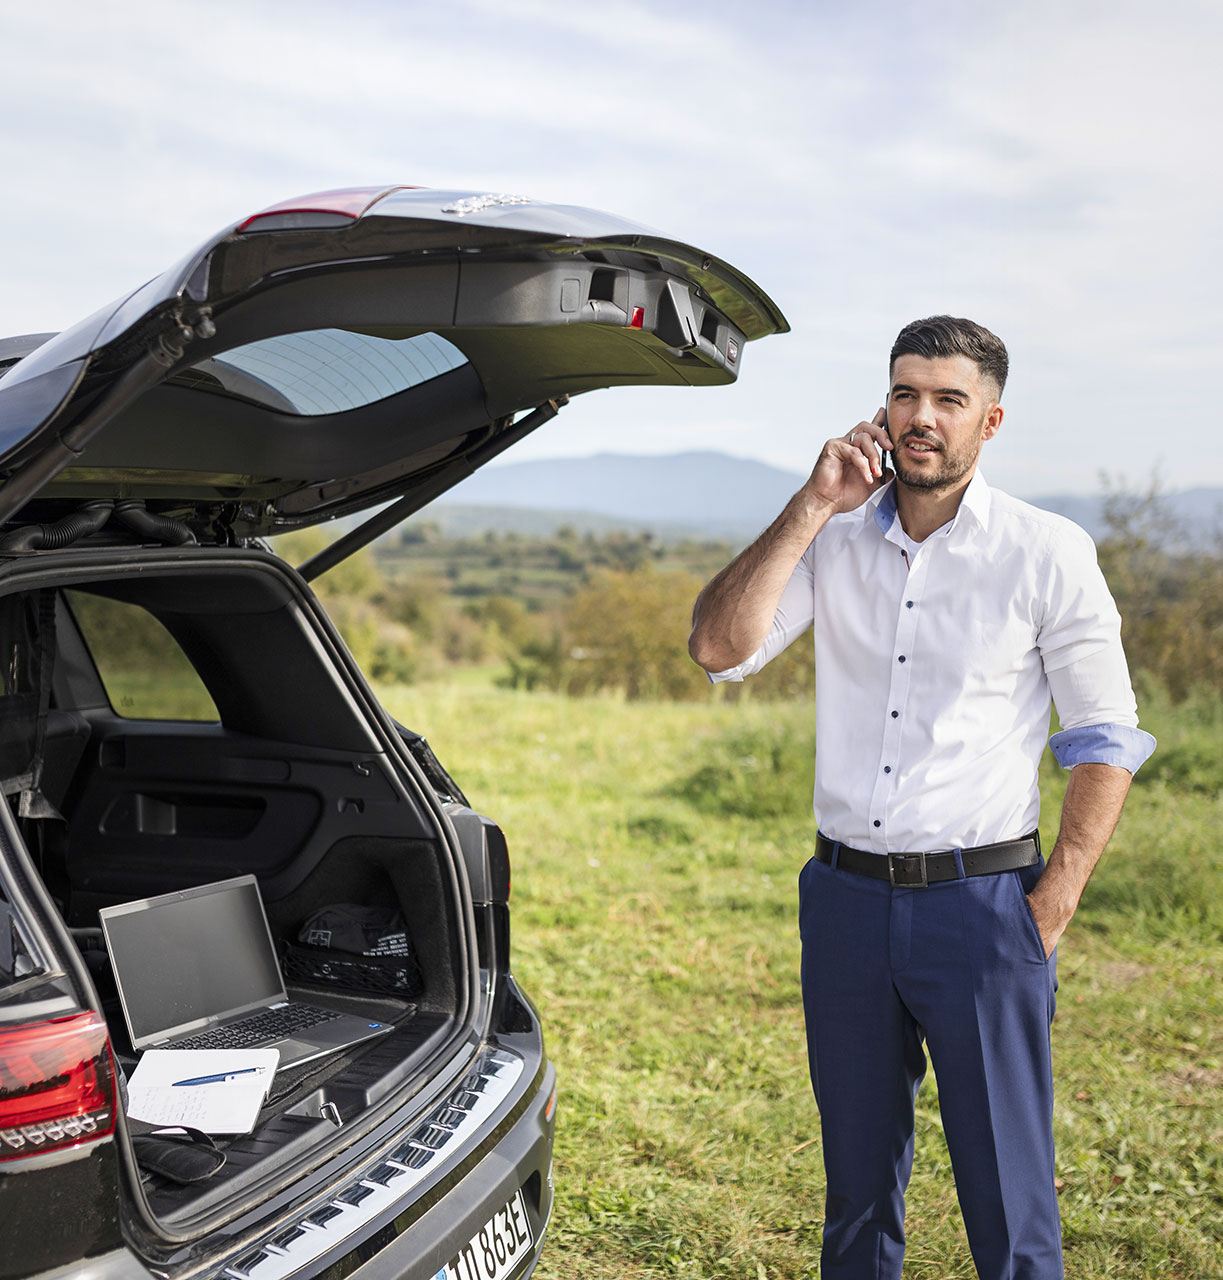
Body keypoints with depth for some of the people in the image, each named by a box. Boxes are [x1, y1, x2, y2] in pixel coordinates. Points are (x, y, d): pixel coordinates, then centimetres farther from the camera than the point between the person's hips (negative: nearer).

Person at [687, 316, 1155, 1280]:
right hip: (845, 898, 3)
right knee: (857, 1179, 17)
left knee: (1009, 1194, 5)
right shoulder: (834, 541, 5)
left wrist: (1054, 903, -8)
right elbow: (719, 648, -8)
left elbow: (1107, 740, -1)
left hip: (981, 902, -3)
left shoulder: (1047, 553, -4)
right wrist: (813, 507, -12)